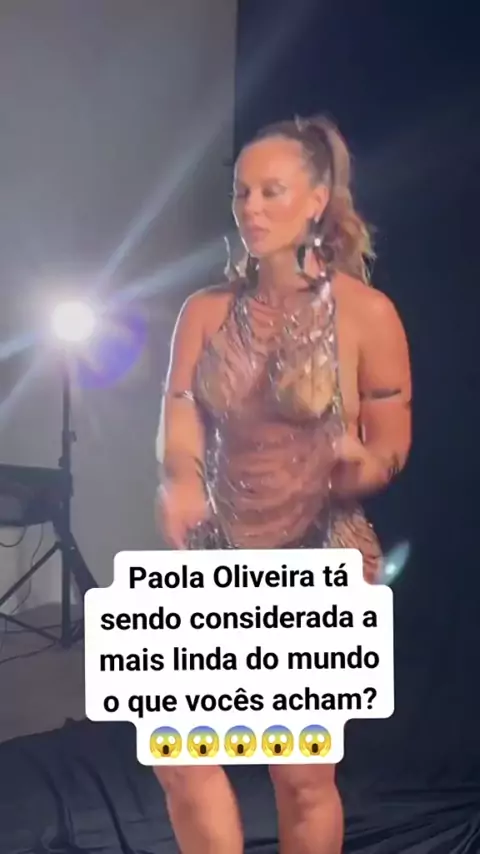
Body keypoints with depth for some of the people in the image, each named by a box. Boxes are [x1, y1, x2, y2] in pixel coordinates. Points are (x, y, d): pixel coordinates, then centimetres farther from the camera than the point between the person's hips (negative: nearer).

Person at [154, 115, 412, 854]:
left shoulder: (365, 312, -9)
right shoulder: (205, 312, 2)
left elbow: (391, 447, -6)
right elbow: (179, 433, -5)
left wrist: (356, 466, -29)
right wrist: (179, 486, -27)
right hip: (221, 556, 4)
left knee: (303, 776, 8)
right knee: (181, 754, 4)